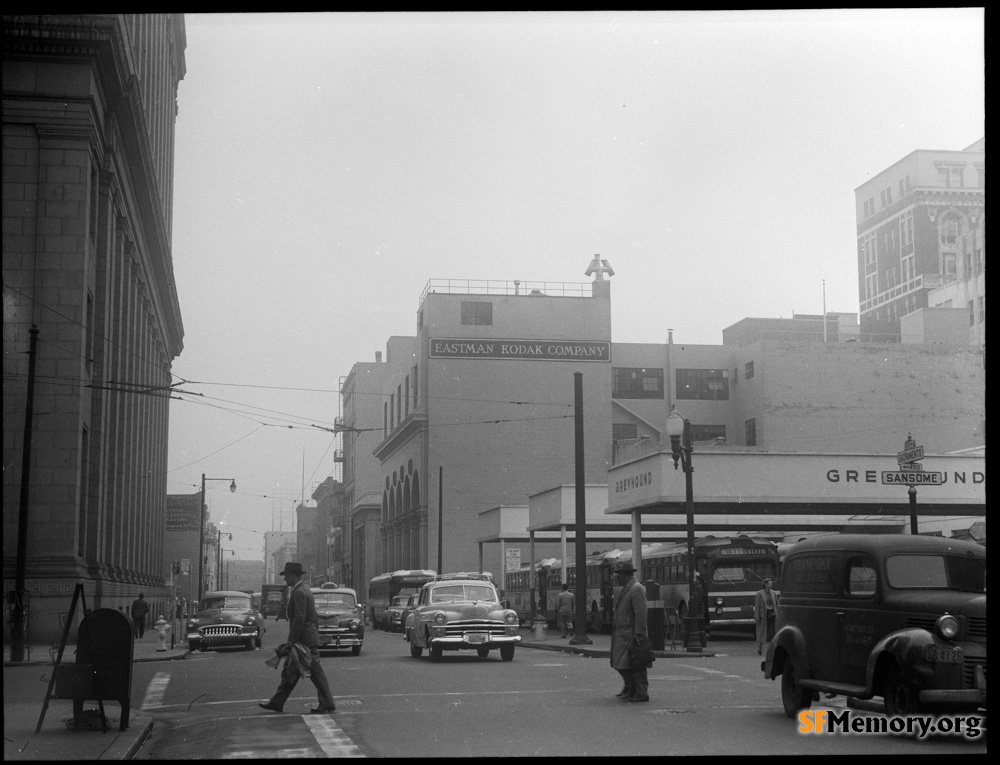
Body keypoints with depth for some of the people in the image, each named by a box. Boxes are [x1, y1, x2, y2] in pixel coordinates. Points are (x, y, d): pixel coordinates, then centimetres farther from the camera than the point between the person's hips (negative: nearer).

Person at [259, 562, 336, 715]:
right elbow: (313, 617, 20)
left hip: (304, 639, -10)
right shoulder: (305, 590, 16)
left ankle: (327, 705, -1)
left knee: (316, 672, -5)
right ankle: (276, 703, 13)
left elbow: (299, 619, -23)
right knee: (289, 672, 11)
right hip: (308, 638, 10)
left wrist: (291, 641, -21)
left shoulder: (299, 593, -16)